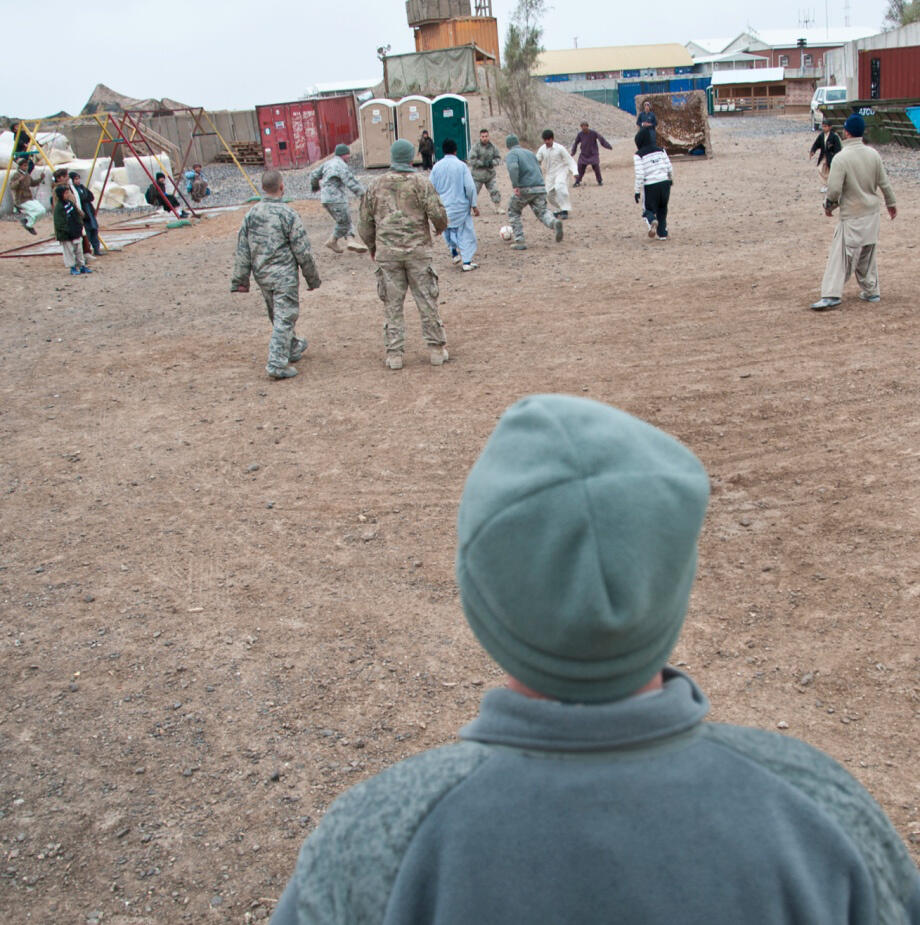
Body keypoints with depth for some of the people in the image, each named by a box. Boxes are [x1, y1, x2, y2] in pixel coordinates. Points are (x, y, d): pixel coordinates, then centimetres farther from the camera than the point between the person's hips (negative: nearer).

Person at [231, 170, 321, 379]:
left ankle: (293, 347, 42)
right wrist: (312, 277, 0)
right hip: (284, 275, -6)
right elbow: (302, 251, -11)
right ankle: (277, 364, -9)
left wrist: (241, 280, 12)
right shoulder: (288, 214, -14)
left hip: (262, 275, 6)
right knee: (284, 317, -3)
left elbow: (242, 250, 5)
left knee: (277, 316, 21)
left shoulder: (251, 214, 2)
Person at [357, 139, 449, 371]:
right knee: (426, 301, 6)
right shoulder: (420, 182, -3)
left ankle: (394, 353, 7)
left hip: (387, 252, 2)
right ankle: (436, 348, 11)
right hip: (417, 250, -2)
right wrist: (441, 227, 13)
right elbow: (437, 213, -10)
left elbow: (365, 221, 11)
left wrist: (372, 247, 25)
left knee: (392, 304, 7)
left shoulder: (376, 185, 6)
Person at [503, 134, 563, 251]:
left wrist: (515, 186, -24)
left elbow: (513, 168, -20)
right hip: (540, 188, 5)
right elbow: (540, 170, 23)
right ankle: (554, 222, -27)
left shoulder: (511, 154, 1)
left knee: (513, 213, 15)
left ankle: (520, 241, 8)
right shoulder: (530, 153, 22)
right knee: (542, 212, 8)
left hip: (524, 189, -5)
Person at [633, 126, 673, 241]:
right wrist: (671, 179, 26)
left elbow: (639, 174, -13)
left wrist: (637, 191, -6)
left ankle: (652, 221, -21)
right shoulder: (660, 150, 6)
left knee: (648, 209, 12)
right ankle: (663, 234, 16)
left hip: (650, 186, -4)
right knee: (662, 209, 20)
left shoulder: (639, 155, -8)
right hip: (665, 183, 4)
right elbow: (670, 168, 8)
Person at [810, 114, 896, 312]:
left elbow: (834, 189, -20)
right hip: (872, 213, 6)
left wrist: (829, 206, 0)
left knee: (842, 255, -7)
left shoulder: (841, 158, -18)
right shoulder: (873, 154, 1)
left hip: (851, 216, -6)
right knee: (867, 254, 18)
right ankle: (871, 291, 25)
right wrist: (891, 202, 23)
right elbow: (884, 182, 9)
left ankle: (831, 295, -11)